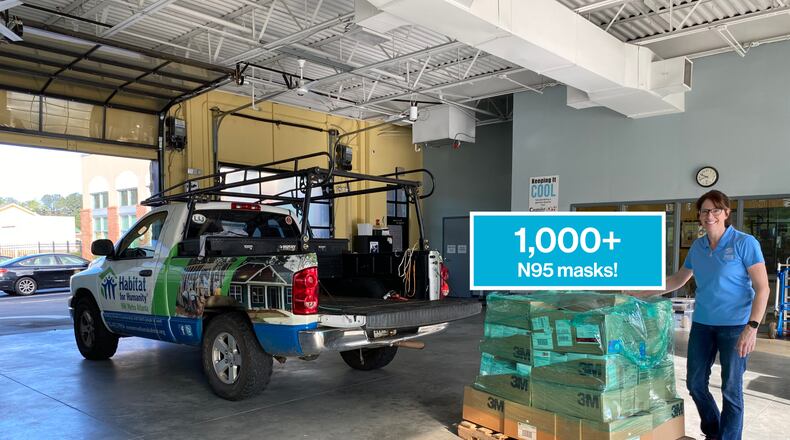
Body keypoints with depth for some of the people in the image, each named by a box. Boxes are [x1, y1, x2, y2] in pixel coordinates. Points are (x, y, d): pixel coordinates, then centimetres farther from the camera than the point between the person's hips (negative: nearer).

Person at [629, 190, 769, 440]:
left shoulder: (745, 243, -8)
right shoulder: (697, 246, 7)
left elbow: (762, 288, -11)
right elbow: (679, 279, 19)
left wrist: (752, 327, -20)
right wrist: (643, 293, 13)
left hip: (735, 325, -5)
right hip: (702, 324, 5)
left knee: (731, 388, 2)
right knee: (695, 383, 10)